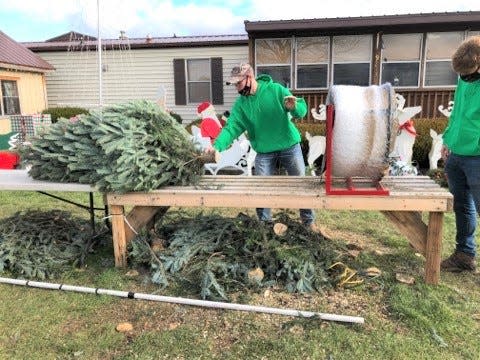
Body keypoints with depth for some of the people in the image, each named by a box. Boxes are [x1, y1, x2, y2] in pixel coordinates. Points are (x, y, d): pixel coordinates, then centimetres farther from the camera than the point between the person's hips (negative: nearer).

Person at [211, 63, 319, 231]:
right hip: (264, 152, 2)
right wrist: (217, 146, -26)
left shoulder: (276, 89, -10)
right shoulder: (240, 104, -2)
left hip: (289, 146, -2)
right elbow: (231, 127, -11)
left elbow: (302, 110, -9)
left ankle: (309, 221, 25)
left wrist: (293, 107, -33)